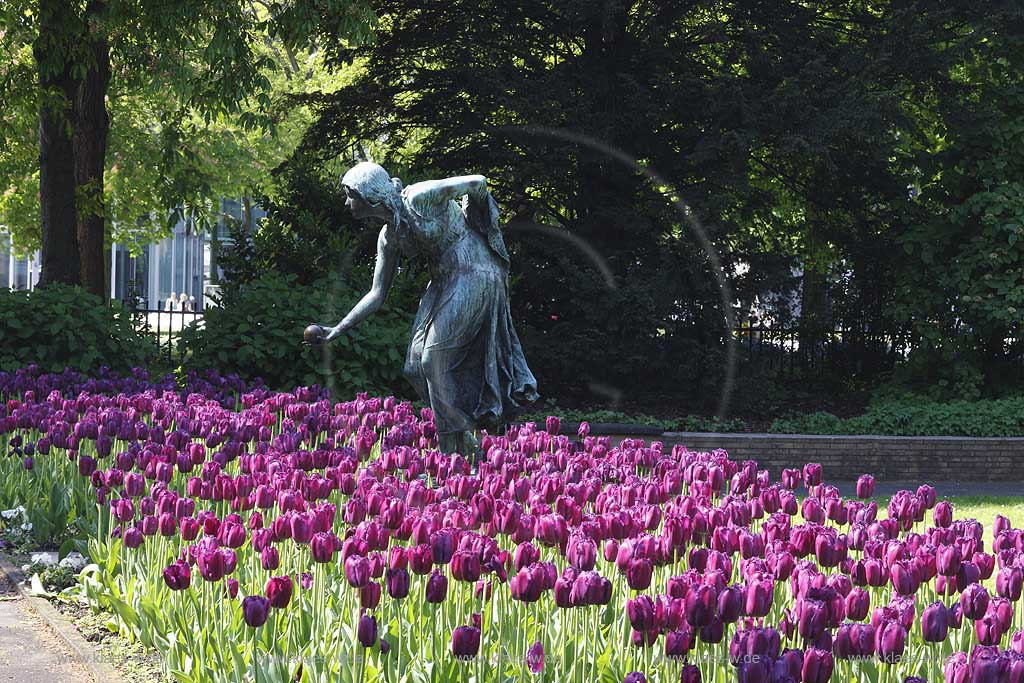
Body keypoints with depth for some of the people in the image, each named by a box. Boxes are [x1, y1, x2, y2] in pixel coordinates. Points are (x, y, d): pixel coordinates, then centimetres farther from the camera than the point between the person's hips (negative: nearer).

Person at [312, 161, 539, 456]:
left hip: (474, 275, -9)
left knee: (435, 360, -12)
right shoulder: (389, 236, 7)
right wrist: (338, 329, 7)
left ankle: (459, 450, -3)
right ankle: (465, 446, 11)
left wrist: (468, 220, 3)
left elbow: (478, 182, -13)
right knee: (417, 365, 3)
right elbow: (377, 294, 12)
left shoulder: (417, 198, -18)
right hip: (444, 283, 9)